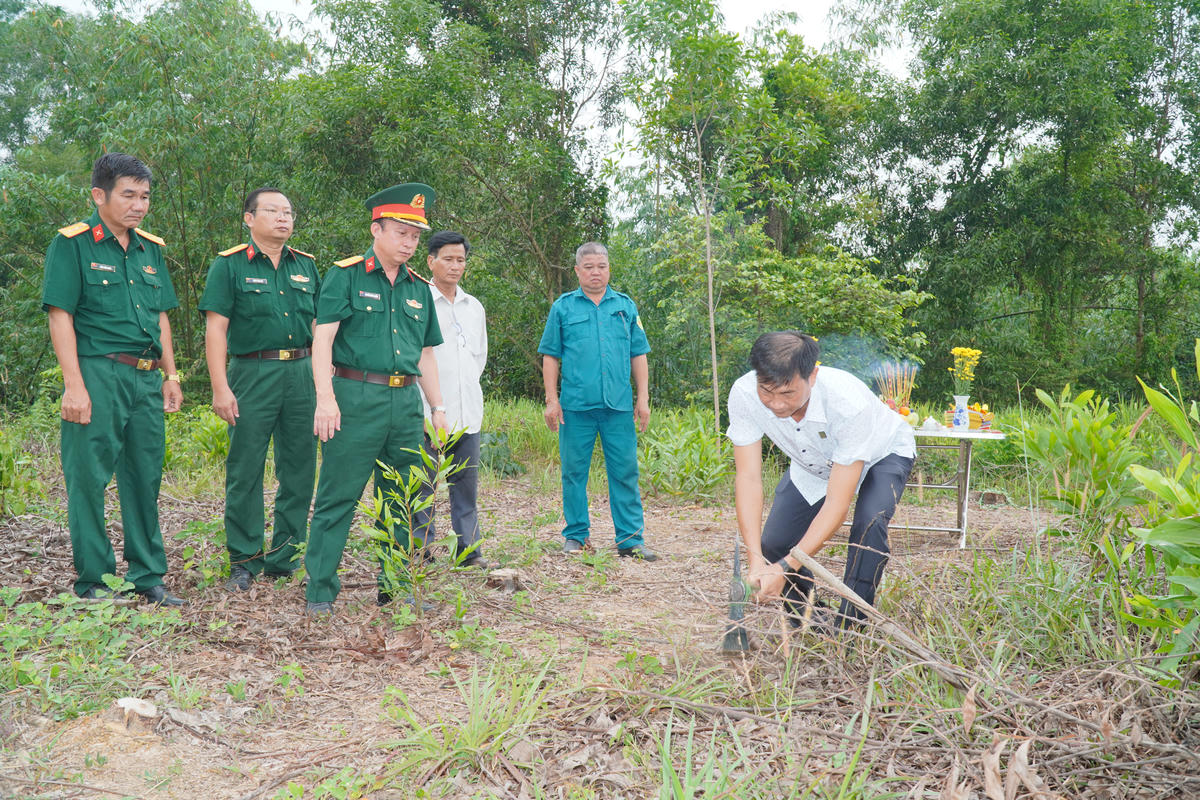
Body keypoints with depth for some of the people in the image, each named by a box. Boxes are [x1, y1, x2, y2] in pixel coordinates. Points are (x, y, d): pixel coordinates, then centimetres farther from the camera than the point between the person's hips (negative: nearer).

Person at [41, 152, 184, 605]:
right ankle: (92, 581, 11)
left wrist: (170, 374, 14)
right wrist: (74, 385, -16)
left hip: (146, 378, 6)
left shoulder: (151, 249, 15)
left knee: (145, 478, 10)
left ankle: (148, 576, 20)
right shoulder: (72, 244, -3)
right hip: (97, 374, -6)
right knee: (89, 479, 0)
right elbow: (60, 316, -9)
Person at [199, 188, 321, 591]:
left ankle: (285, 558, 18)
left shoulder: (306, 265, 14)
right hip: (252, 374, -4)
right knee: (245, 471, 0)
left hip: (301, 374, 4)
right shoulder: (229, 264, 1)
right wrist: (220, 388, -12)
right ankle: (244, 562, 12)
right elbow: (215, 328, -4)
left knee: (299, 470, 6)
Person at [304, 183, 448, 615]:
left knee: (404, 500, 10)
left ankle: (396, 588, 22)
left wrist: (438, 408, 16)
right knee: (337, 498, -2)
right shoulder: (346, 276, 0)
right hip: (356, 399, -6)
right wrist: (325, 397, -18)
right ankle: (320, 591, 8)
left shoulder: (419, 288, 17)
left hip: (406, 403, 6)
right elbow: (322, 339, -8)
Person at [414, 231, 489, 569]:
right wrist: (430, 405, -7)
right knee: (423, 485, -2)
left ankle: (468, 550, 15)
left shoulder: (474, 306, 15)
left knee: (466, 484, 8)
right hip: (428, 412, -5)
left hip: (468, 411, 5)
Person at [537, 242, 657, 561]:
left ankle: (631, 539, 7)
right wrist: (551, 399, -1)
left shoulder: (625, 306, 13)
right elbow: (551, 356, 6)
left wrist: (643, 397, 6)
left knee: (625, 472, 1)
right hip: (576, 405, -1)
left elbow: (639, 355, 13)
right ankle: (576, 535, 17)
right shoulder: (563, 307, 7)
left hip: (619, 405, 1)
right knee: (574, 472, 4)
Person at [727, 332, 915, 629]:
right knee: (773, 543, -8)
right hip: (813, 462, 4)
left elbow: (837, 504, -40)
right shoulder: (743, 395, -34)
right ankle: (806, 620, 19)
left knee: (869, 523, -31)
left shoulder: (850, 402, -44)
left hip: (882, 453, -4)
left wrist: (786, 567, -46)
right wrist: (756, 558, -39)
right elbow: (748, 478, -29)